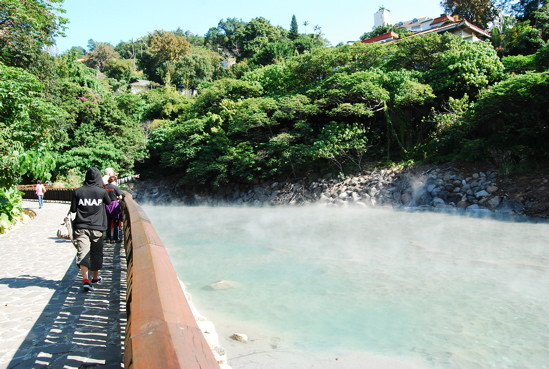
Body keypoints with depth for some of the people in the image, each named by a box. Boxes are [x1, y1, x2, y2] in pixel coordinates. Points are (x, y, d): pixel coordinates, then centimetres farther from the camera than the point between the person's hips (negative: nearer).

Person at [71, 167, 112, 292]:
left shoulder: (78, 191, -2)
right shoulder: (102, 192, -5)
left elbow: (73, 209, 3)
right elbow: (109, 202, 14)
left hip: (81, 227, 0)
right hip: (97, 228, 0)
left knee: (82, 252, -3)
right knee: (96, 253, 15)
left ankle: (85, 280, -16)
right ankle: (95, 277, 30)